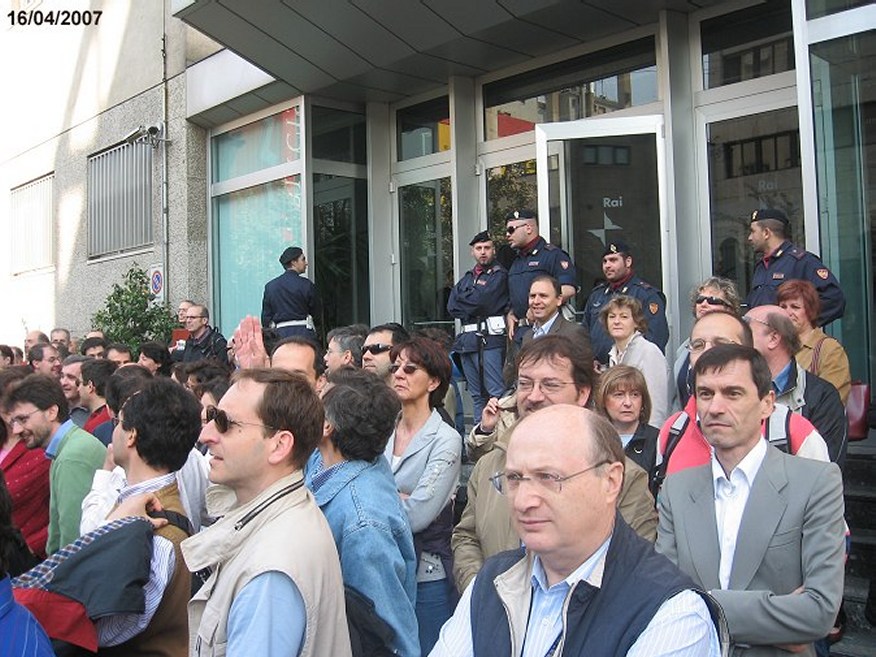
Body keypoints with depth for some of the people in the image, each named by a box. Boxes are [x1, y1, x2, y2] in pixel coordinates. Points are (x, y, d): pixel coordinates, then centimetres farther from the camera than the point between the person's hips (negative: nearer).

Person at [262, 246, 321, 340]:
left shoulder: (270, 286, 7)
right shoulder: (306, 284, -4)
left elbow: (265, 316, 9)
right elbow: (316, 312, 4)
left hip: (280, 333, 4)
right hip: (303, 333, -3)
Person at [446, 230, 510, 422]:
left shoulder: (499, 274, 1)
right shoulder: (467, 278, 21)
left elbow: (482, 301, -12)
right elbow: (452, 307, 8)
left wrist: (462, 298, 5)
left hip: (490, 339, -7)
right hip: (466, 339, 7)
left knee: (496, 393, -11)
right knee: (476, 395, 10)